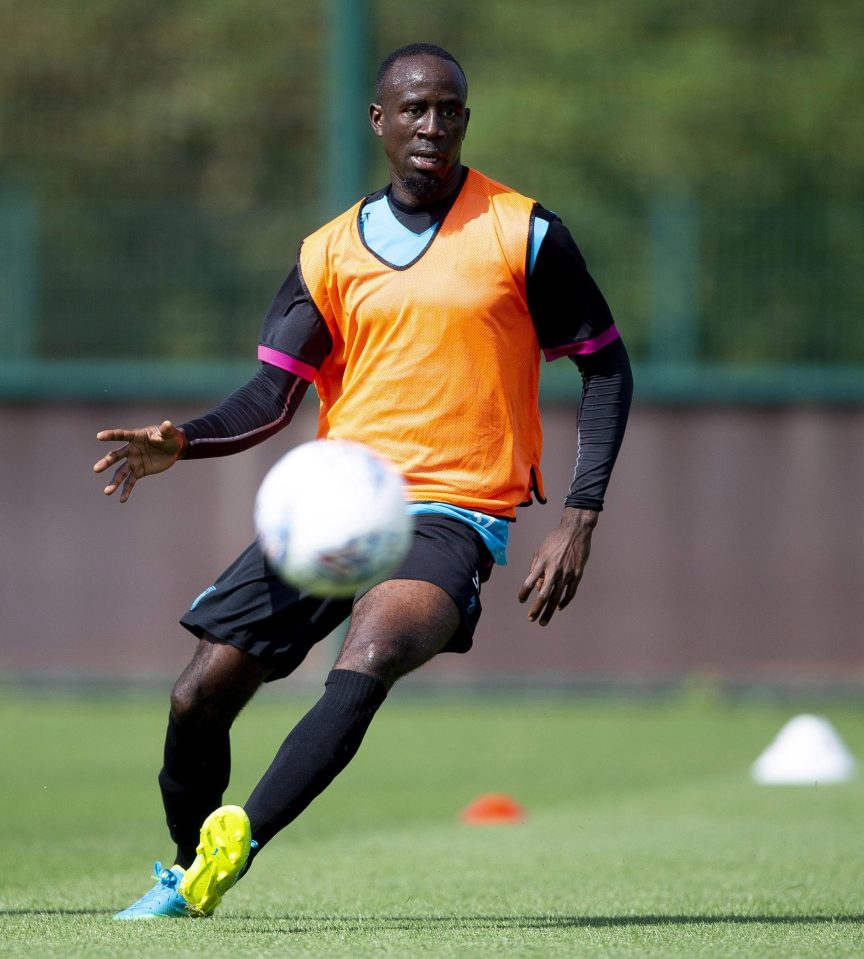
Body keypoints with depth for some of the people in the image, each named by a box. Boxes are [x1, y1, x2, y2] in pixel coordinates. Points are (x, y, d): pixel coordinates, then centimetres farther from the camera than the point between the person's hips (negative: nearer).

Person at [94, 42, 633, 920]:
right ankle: (182, 875, 21)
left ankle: (234, 847, -40)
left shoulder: (522, 234, 1)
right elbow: (270, 396, 5)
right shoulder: (330, 253, 10)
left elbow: (606, 366, 5)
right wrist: (180, 443, -17)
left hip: (452, 514, -4)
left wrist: (579, 518, -5)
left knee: (368, 662, -35)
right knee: (199, 698, -4)